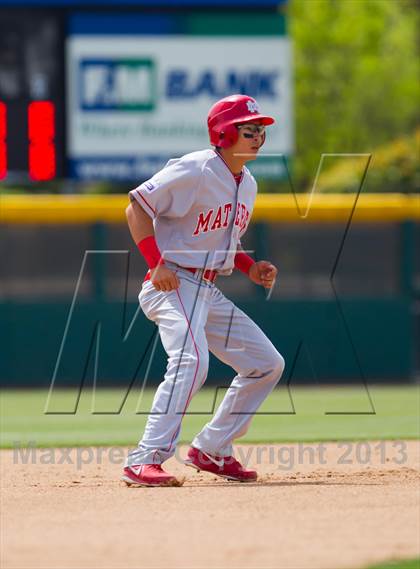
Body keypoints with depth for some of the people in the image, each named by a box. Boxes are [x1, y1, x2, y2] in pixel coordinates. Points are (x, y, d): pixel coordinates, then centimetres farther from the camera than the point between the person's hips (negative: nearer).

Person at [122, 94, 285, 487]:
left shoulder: (247, 184, 14)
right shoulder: (194, 170, -14)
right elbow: (137, 207, -15)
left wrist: (249, 267, 8)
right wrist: (156, 263, -24)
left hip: (209, 292, 9)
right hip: (172, 284, -9)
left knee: (267, 364, 9)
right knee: (191, 360, -31)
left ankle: (210, 451, 17)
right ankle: (144, 461, -31)